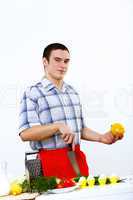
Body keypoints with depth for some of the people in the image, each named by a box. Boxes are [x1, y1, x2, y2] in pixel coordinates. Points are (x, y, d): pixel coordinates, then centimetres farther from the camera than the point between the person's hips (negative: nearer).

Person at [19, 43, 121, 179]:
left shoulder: (72, 92, 14)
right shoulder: (32, 93, -6)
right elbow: (25, 133, -15)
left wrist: (101, 138, 4)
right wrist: (58, 126, -23)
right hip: (51, 161, -6)